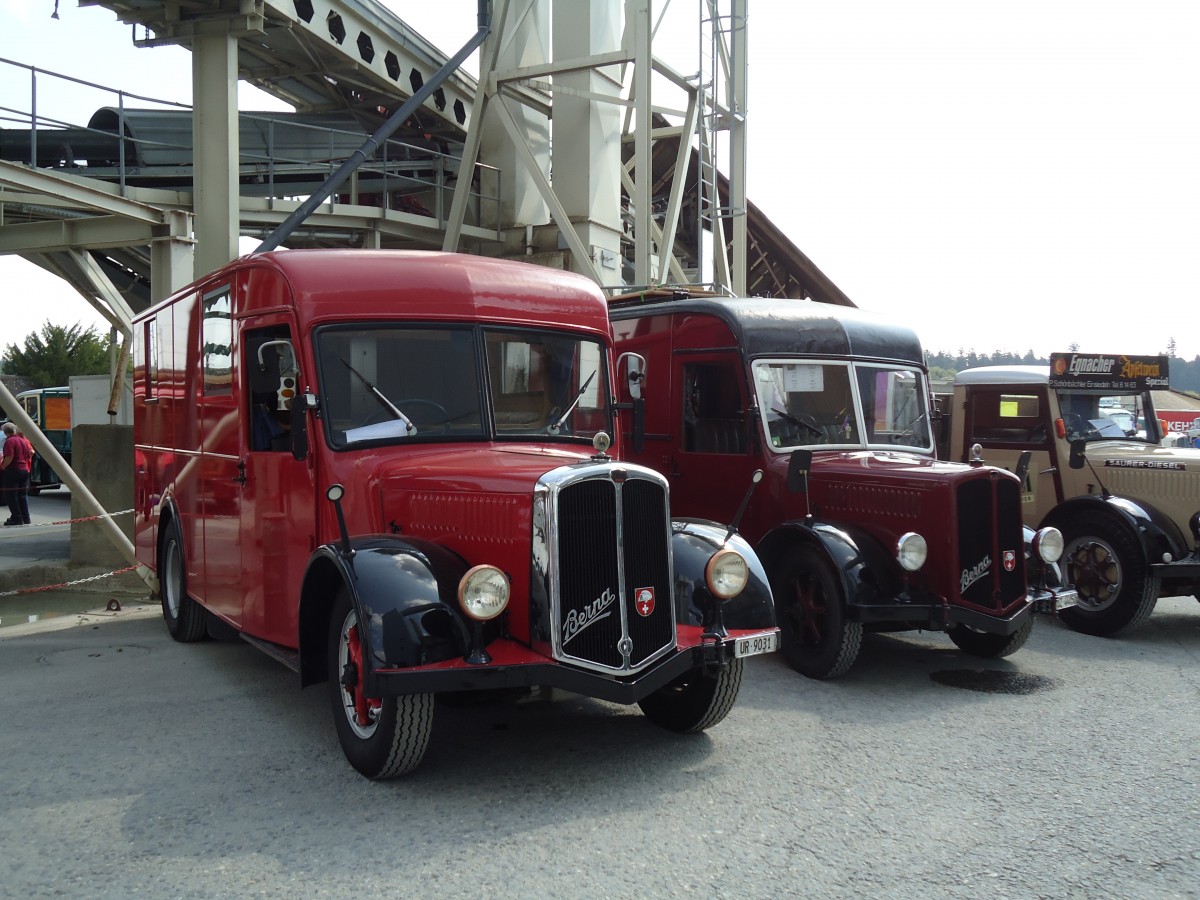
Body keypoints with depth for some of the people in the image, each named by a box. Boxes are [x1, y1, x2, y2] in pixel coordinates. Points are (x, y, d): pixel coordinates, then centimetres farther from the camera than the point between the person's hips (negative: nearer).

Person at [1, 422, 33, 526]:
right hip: (25, 470, 8)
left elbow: (9, 457, -23)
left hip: (13, 470, -8)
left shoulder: (10, 441, -14)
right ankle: (26, 518, 13)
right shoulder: (24, 440, 11)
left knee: (12, 495, 0)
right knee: (23, 495, 12)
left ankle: (17, 518, -2)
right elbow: (31, 453, 17)